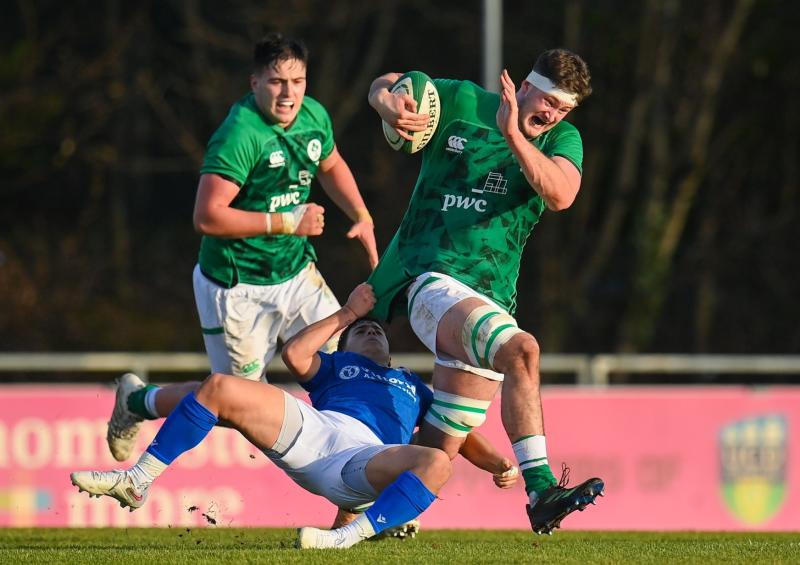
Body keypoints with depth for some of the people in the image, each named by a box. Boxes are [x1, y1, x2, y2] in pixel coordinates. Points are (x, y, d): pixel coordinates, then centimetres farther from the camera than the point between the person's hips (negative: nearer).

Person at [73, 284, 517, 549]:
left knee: (437, 463, -35)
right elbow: (295, 354, 15)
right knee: (220, 387, -17)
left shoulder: (414, 387, 41)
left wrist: (499, 464, 12)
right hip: (313, 430, 1)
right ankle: (138, 481, -17)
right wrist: (348, 313, 24)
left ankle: (351, 536, -48)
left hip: (366, 459, -1)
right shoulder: (336, 366, 38)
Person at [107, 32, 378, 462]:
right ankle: (137, 399, 26)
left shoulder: (314, 116, -1)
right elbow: (207, 217, -30)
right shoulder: (240, 134, -26)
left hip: (296, 273, 7)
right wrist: (286, 222, -26)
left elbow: (331, 166, 23)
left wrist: (362, 217, 9)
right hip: (239, 288, -7)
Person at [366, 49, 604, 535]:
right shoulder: (462, 103, 3)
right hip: (431, 278, -5)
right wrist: (390, 104, -9)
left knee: (441, 450, 3)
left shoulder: (562, 139, 8)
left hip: (492, 297, 5)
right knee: (521, 350, -33)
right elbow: (385, 85, 14)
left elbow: (560, 194, -13)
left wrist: (514, 134, -22)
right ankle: (540, 491, -39)